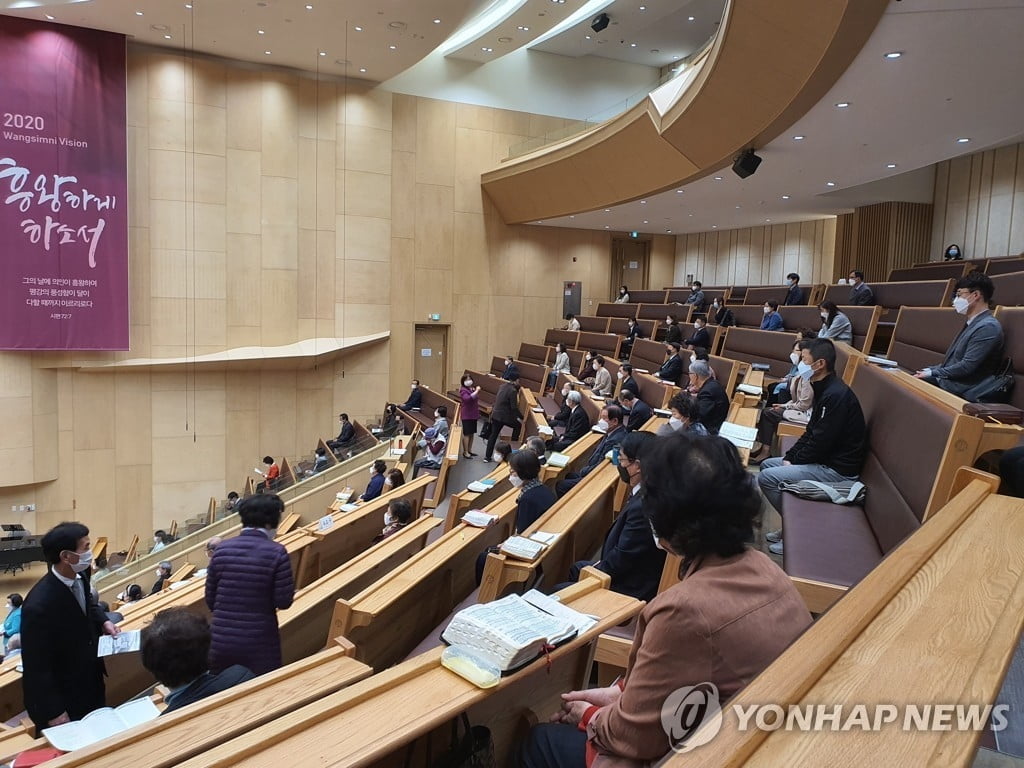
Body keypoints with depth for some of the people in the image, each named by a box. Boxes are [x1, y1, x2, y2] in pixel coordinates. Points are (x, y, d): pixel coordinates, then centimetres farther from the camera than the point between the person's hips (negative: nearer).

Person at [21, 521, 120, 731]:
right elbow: (36, 666, -26)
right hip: (60, 697, -7)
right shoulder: (39, 605, -34)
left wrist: (103, 622, -3)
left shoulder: (79, 577, -10)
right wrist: (53, 712, -19)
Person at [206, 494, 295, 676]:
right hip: (260, 644, -4)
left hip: (221, 642, 4)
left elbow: (210, 600, 7)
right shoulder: (277, 553, -13)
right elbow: (284, 601, -10)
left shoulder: (222, 550, -1)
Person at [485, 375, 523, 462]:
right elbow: (514, 408, -18)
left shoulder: (502, 386, 6)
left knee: (493, 435, 13)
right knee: (517, 426, 18)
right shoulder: (513, 391, -17)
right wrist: (521, 417, -9)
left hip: (495, 415, 7)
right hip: (505, 416, -7)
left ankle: (487, 456, 14)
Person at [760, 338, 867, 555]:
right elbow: (811, 432, 14)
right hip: (825, 458, 11)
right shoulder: (824, 389, 9)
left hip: (838, 468, -11)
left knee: (767, 478, -16)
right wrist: (789, 457, 2)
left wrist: (793, 462, -10)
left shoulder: (836, 395, -24)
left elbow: (821, 441, -24)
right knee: (767, 464, 15)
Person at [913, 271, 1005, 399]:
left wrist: (932, 373, -11)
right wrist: (930, 370, 5)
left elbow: (967, 366, -19)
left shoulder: (988, 327, -14)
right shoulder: (972, 323, 16)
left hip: (962, 393, -8)